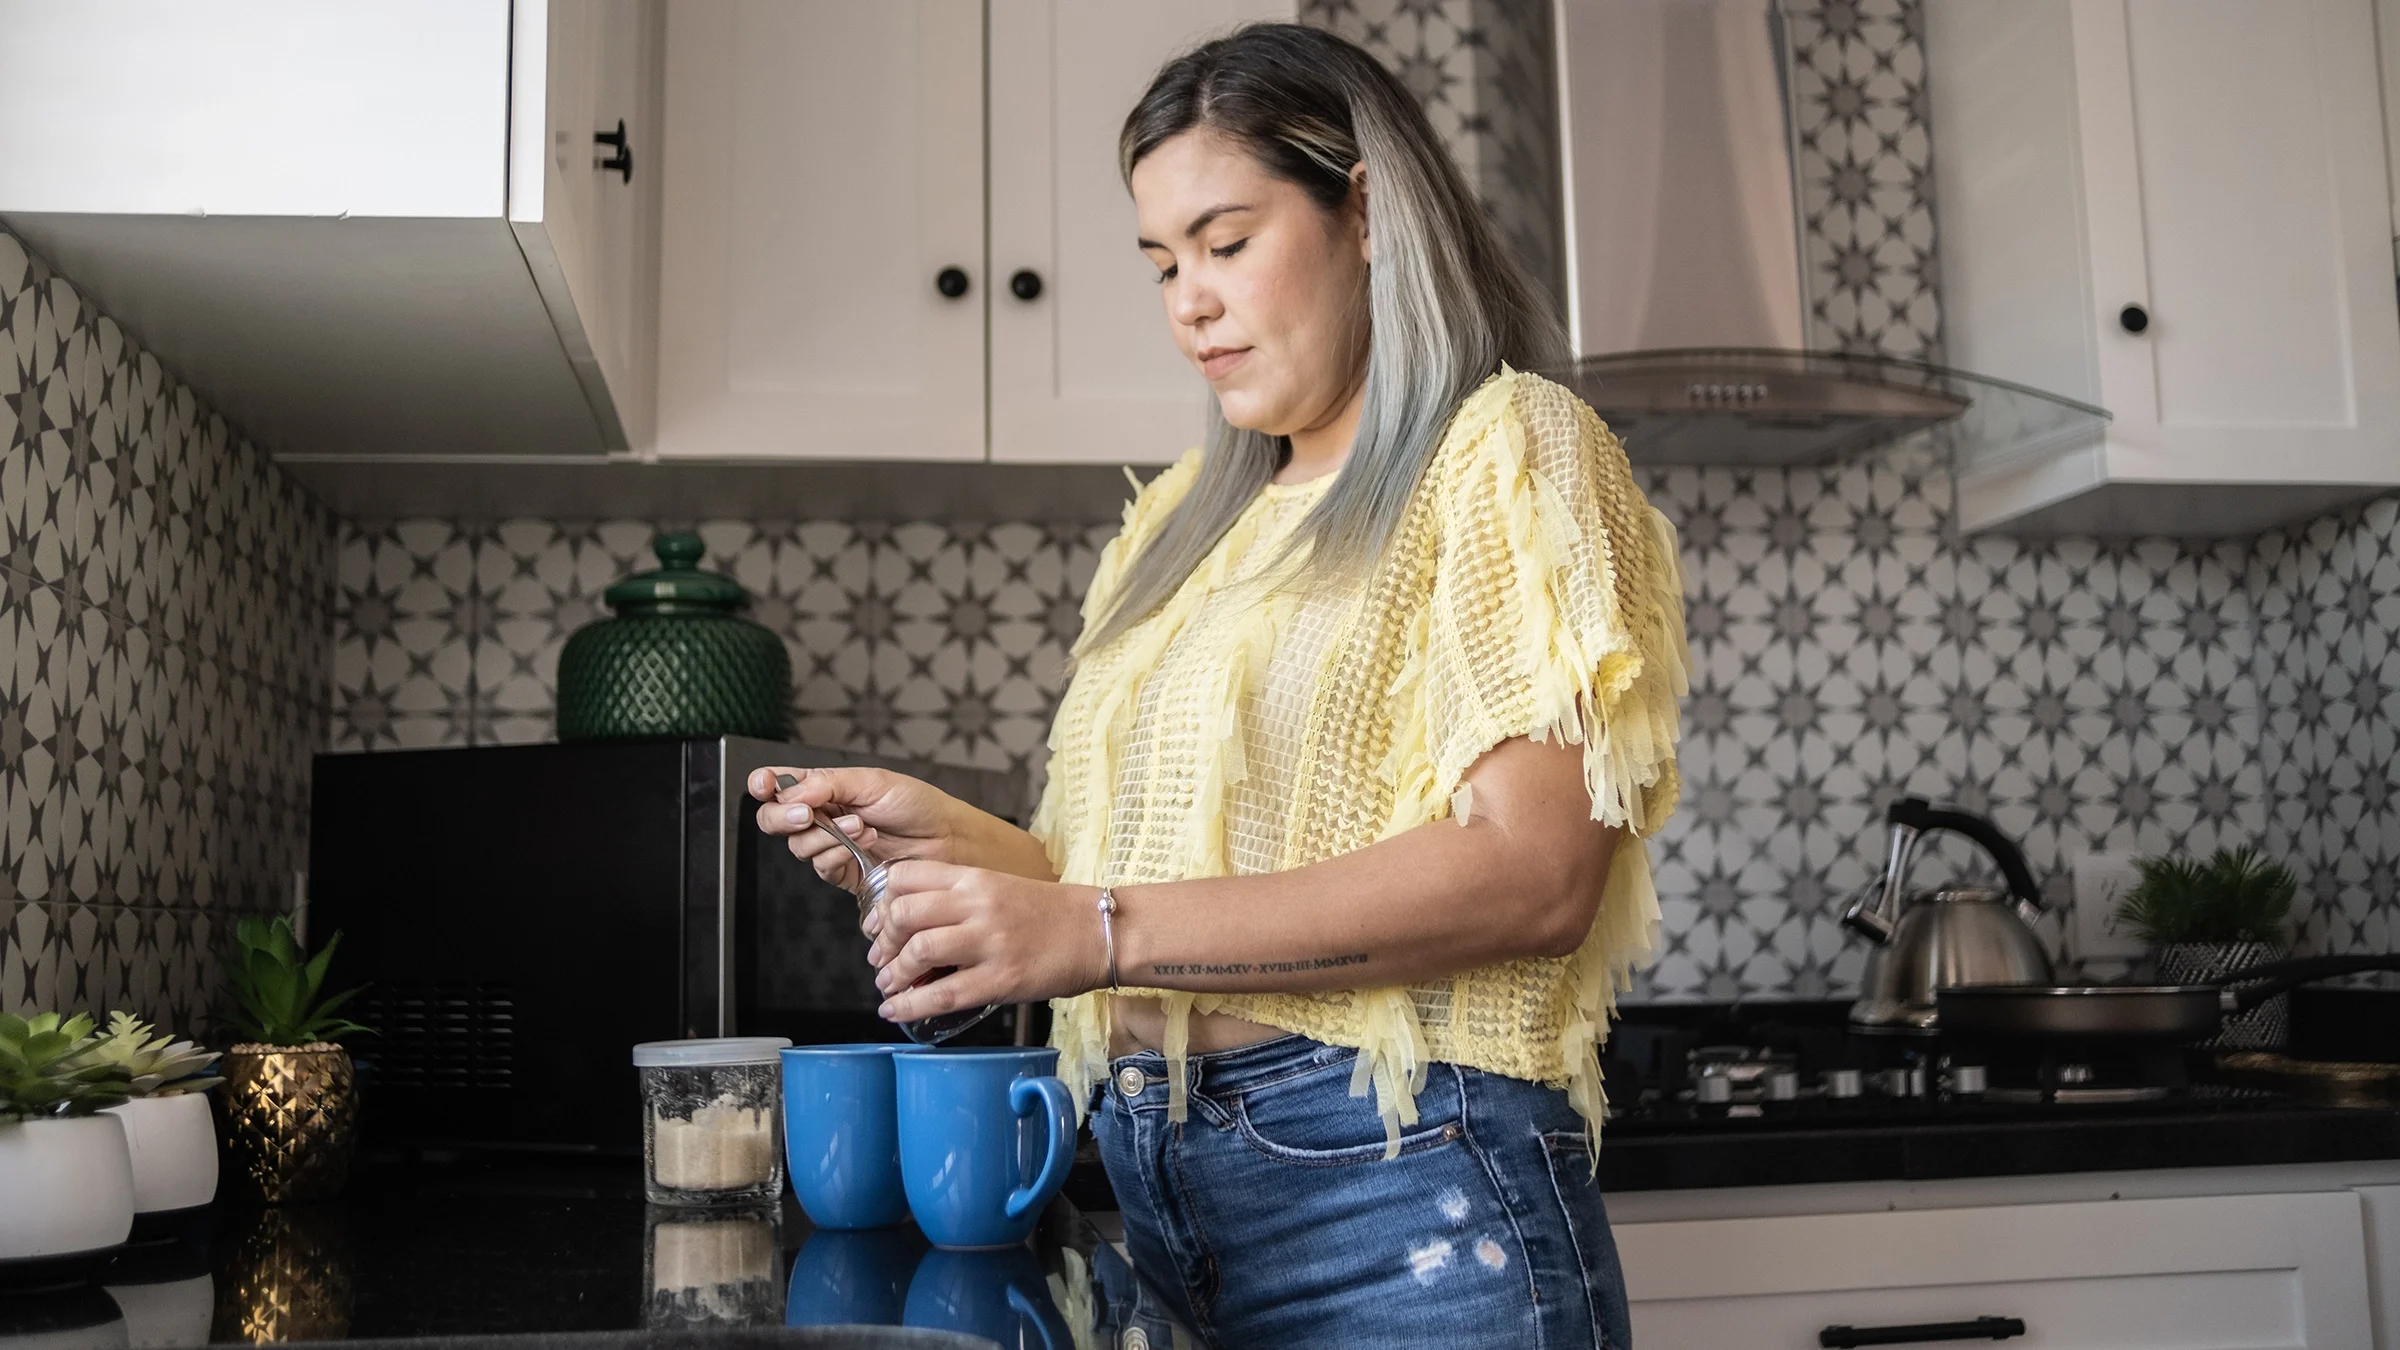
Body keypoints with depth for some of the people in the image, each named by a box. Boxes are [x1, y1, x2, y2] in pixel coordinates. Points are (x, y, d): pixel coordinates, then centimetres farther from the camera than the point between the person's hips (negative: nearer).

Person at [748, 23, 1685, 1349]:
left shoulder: (1508, 450, -3)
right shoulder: (1184, 521, 17)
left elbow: (1536, 869, -17)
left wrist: (1105, 933, -22)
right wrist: (957, 839, -1)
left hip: (1400, 1189, -6)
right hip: (1153, 1187, 6)